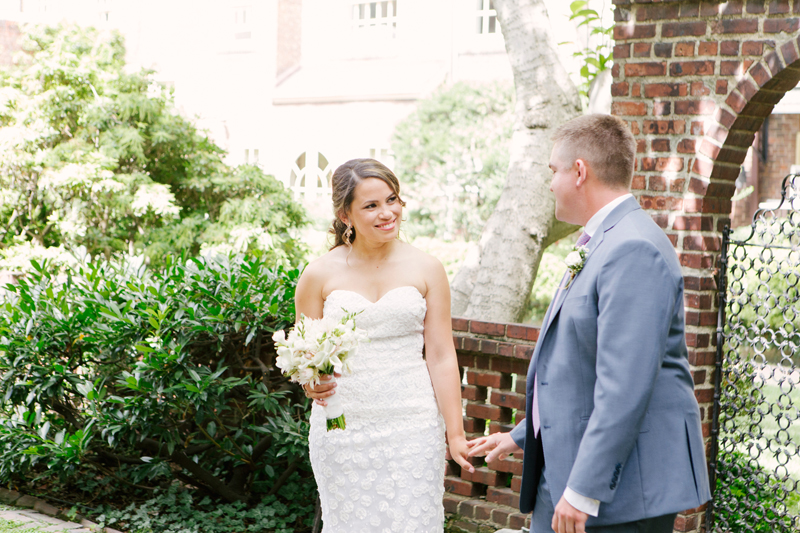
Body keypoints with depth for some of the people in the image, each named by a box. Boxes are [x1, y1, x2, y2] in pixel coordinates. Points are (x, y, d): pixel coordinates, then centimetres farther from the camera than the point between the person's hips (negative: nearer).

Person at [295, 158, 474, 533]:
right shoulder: (320, 274, 1)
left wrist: (455, 434, 0)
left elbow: (441, 356, 2)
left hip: (412, 427, 0)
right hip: (342, 427, 0)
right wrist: (312, 385, -14)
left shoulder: (426, 269, 2)